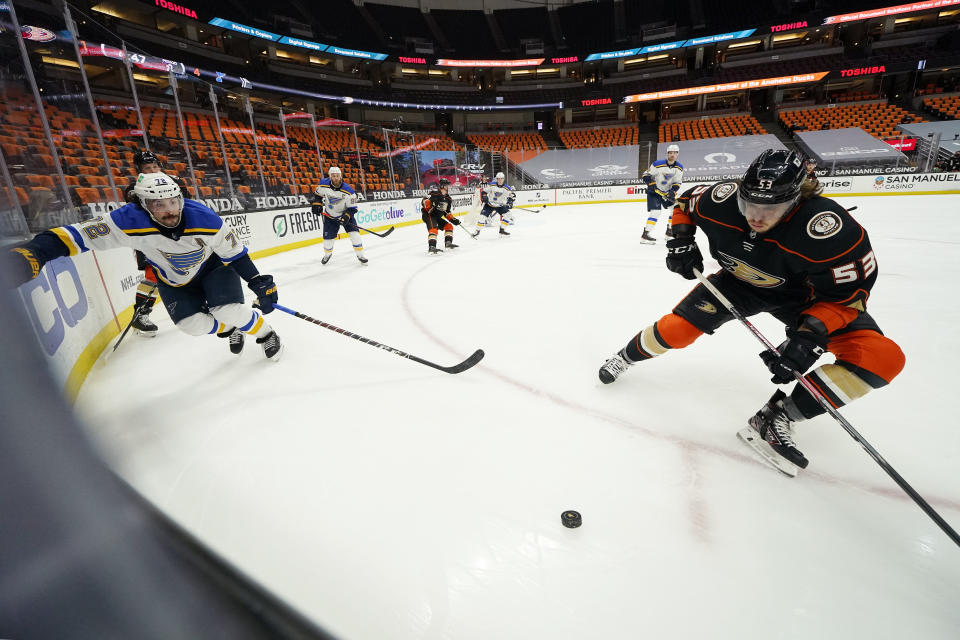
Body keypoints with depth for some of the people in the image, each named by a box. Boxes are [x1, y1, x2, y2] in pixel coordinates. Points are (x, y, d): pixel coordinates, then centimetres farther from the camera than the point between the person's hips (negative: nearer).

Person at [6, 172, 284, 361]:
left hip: (213, 266, -3)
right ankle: (229, 330, 23)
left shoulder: (203, 218, -30)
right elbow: (84, 233, -28)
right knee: (192, 324, -9)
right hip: (174, 282, 3)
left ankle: (267, 334, 5)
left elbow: (235, 252, -22)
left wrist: (261, 283, -22)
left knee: (228, 311, -23)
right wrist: (34, 252, -44)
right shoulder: (131, 221, -28)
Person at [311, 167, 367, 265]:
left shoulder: (348, 191, -23)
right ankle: (327, 254, 33)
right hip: (330, 216, 2)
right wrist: (317, 205, -7)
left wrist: (346, 216, -31)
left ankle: (360, 255, -1)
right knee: (328, 238, 3)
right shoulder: (324, 185, -15)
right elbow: (317, 194, 6)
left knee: (354, 233, -15)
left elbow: (352, 208, -17)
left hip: (346, 214, -2)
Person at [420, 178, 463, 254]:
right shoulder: (434, 193, -14)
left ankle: (448, 242, 12)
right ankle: (431, 247, -34)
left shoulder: (448, 199, 11)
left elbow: (448, 212, 15)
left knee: (449, 226, 8)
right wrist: (430, 208, -35)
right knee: (433, 229, -27)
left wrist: (453, 219, 2)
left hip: (437, 217, 9)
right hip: (428, 215, -9)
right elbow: (424, 201, -21)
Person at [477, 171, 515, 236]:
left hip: (500, 205, 2)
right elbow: (484, 191, -1)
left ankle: (502, 230, 1)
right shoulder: (491, 185, -12)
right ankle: (477, 230, 5)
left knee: (508, 215, -12)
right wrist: (484, 197, -16)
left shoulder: (507, 188, -9)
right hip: (489, 204, -2)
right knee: (483, 216, -12)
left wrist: (510, 203, -11)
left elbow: (512, 196, 4)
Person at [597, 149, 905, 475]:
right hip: (740, 280, 1)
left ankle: (778, 416, -13)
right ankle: (627, 356, 19)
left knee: (882, 358, -21)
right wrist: (681, 239, -17)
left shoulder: (830, 230, -36)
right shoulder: (722, 201, -27)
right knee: (675, 329, -13)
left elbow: (847, 294, -24)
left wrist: (811, 332, -37)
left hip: (805, 295, -1)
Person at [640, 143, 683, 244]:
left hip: (667, 192, 6)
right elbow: (646, 175, -11)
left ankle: (669, 232, 14)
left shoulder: (679, 168, -4)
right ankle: (645, 235, -20)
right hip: (654, 191, -6)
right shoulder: (657, 164, -18)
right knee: (655, 212, -20)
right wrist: (651, 184, -22)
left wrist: (672, 192, -18)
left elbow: (677, 183, -1)